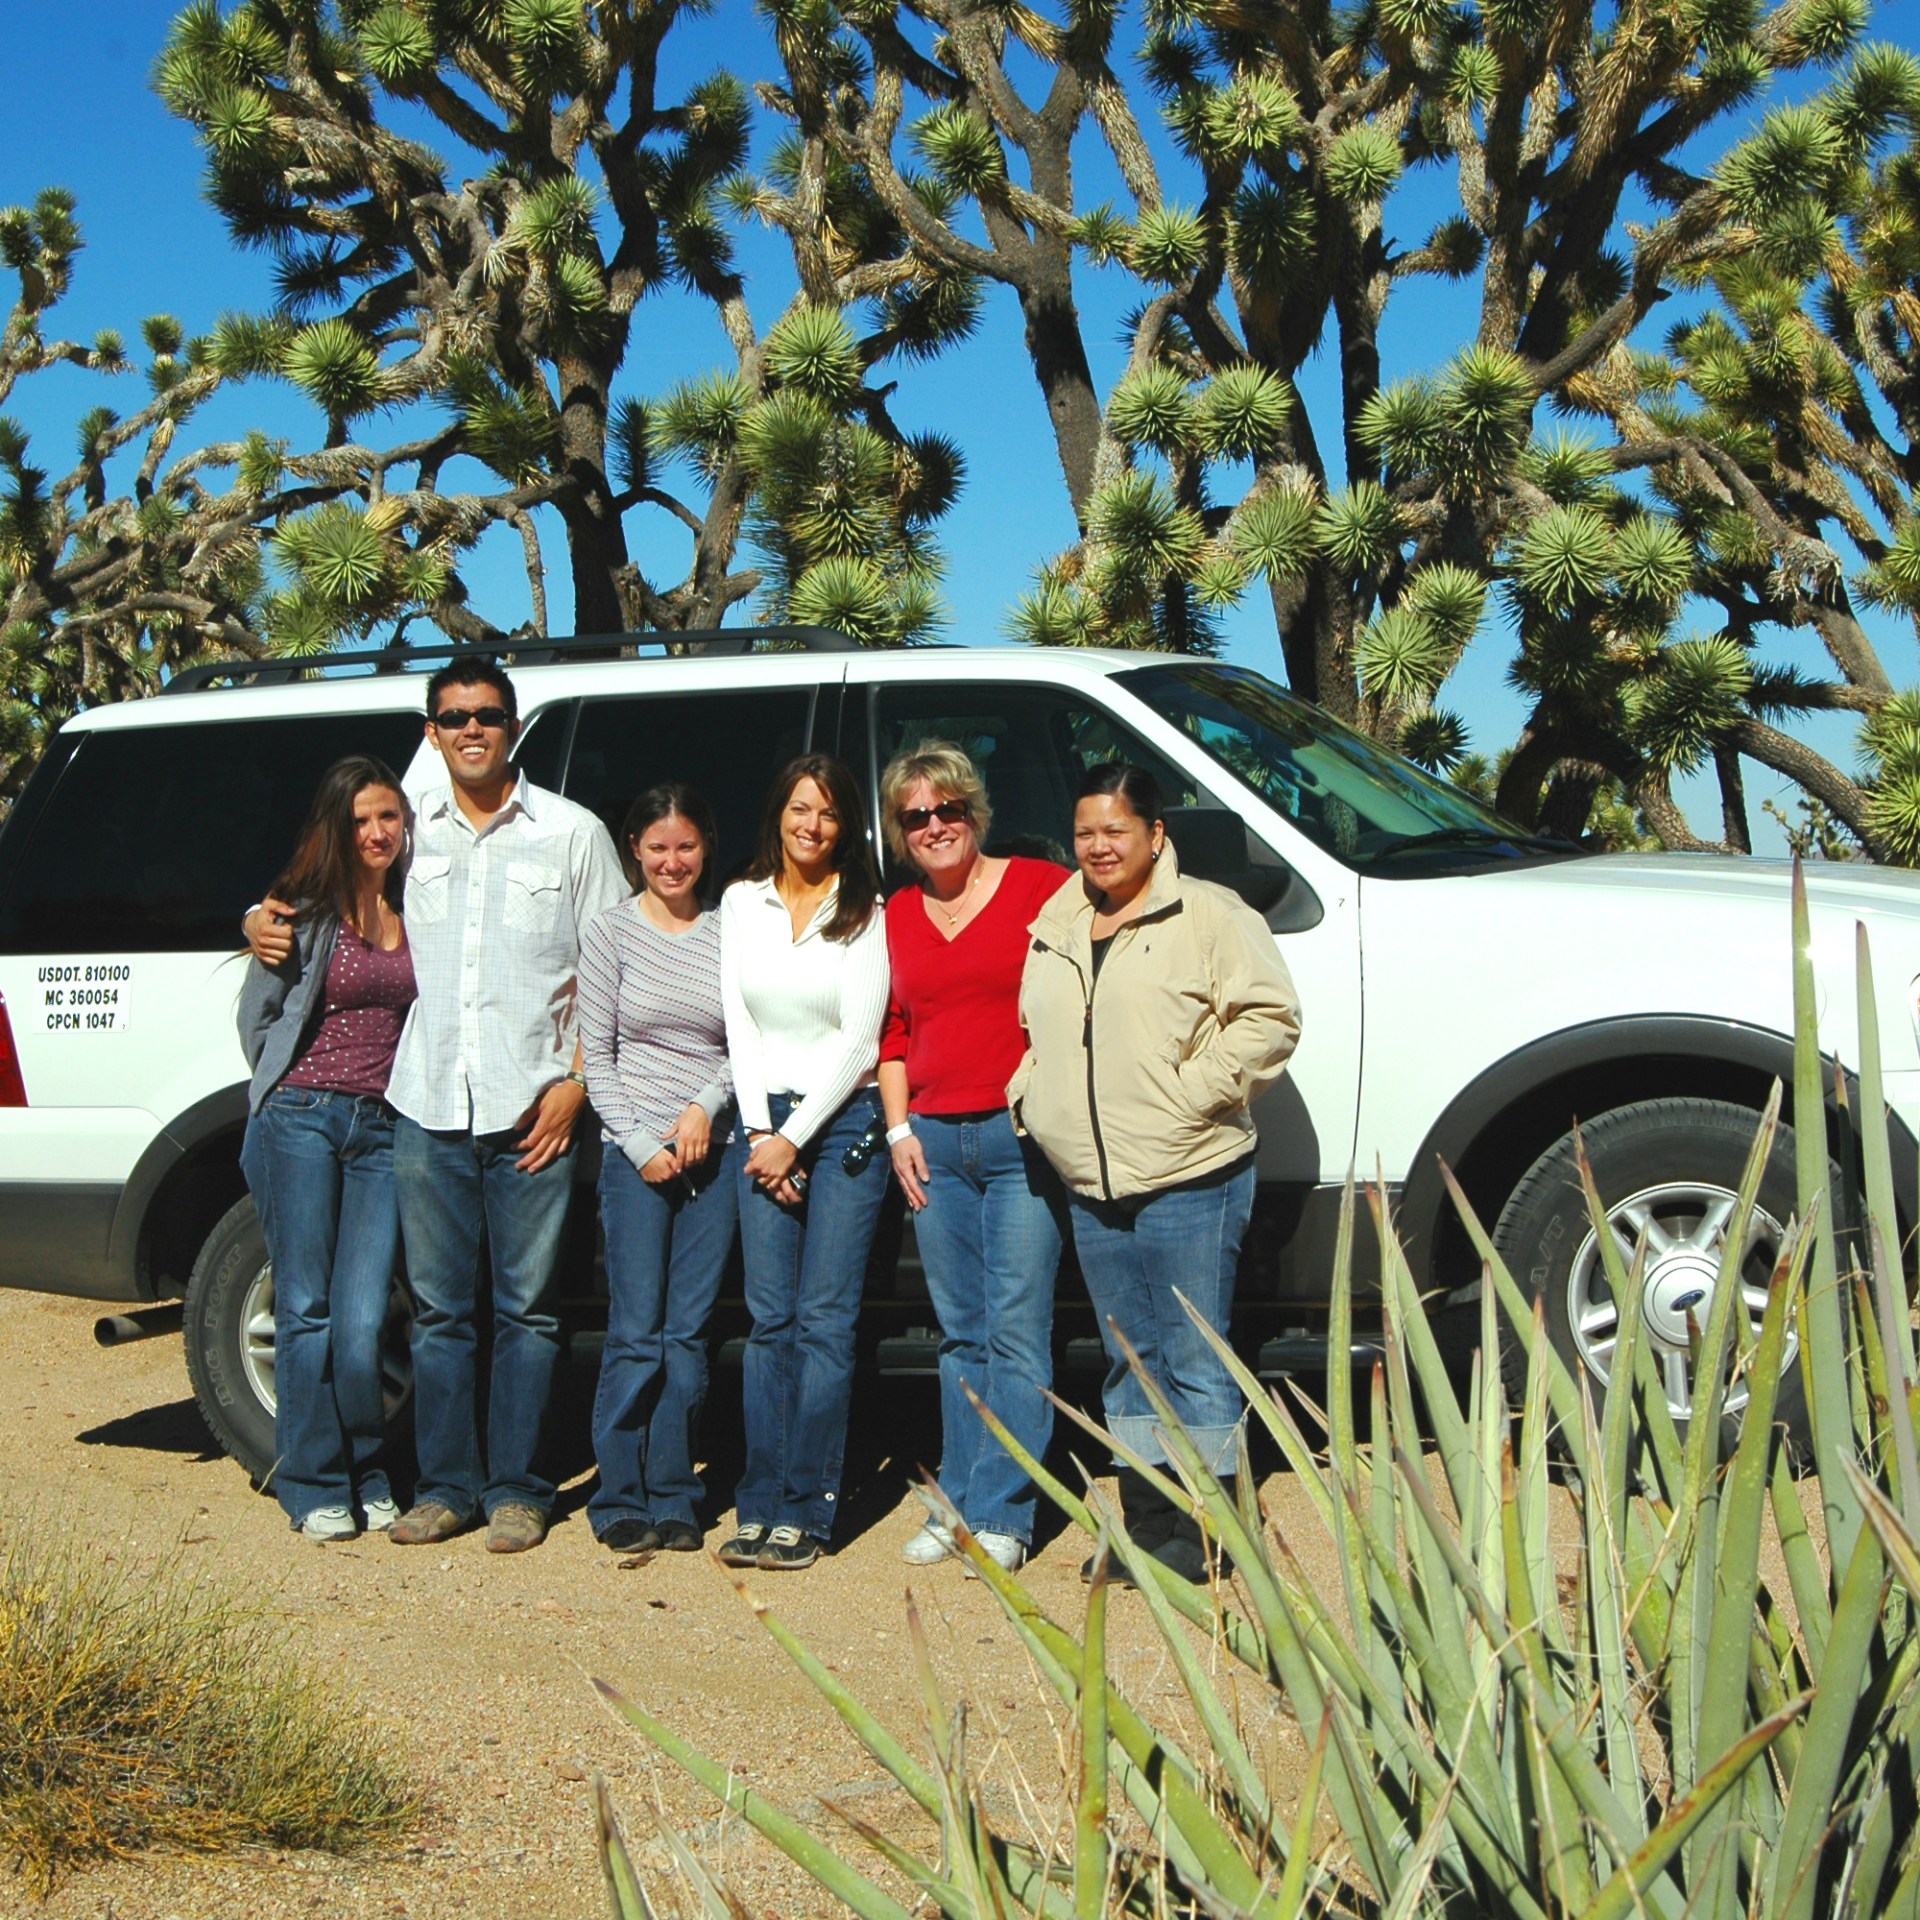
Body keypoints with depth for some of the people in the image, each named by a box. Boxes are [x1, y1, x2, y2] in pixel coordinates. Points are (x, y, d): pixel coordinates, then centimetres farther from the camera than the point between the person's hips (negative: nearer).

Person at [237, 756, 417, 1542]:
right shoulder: (308, 910, 1)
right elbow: (257, 1014, 8)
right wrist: (291, 1097, 9)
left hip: (383, 1128, 2)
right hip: (302, 1118, -2)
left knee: (361, 1320, -5)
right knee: (306, 1309, 0)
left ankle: (368, 1479, 12)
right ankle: (316, 1487, 10)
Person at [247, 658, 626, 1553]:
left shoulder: (573, 832, 4)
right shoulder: (409, 833, 11)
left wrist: (574, 1083, -6)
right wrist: (267, 920, 2)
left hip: (531, 1109, -2)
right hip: (427, 1106, 2)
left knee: (526, 1306, 3)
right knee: (439, 1306, 7)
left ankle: (516, 1489, 12)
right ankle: (445, 1485, 16)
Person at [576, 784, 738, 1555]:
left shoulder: (729, 932, 6)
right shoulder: (610, 932, 2)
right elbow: (596, 1057, 1)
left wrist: (707, 1107, -10)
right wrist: (641, 1143, -7)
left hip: (714, 1146, 2)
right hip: (634, 1150, -1)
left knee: (688, 1332, 4)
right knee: (636, 1333, -3)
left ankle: (673, 1500, 12)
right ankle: (619, 1500, 8)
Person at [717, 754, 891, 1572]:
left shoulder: (865, 914, -2)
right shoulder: (741, 903, 10)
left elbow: (858, 1039, -5)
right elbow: (739, 1023, 8)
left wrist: (796, 1138, -8)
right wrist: (760, 1132, -1)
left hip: (843, 1120, -3)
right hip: (764, 1120, 3)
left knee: (824, 1320, -5)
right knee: (769, 1318, 1)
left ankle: (804, 1511, -1)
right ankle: (758, 1506, 5)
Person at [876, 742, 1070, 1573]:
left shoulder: (1039, 887, -2)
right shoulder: (897, 915, 14)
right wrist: (899, 1130, 10)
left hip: (1023, 1136, -5)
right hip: (936, 1144, 5)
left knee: (1016, 1331, -5)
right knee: (962, 1337, 11)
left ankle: (1002, 1514, 0)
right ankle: (958, 1504, 17)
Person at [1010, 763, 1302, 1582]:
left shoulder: (1208, 915, -3)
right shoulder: (1054, 923, 15)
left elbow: (1270, 1017, -8)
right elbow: (1030, 1031, 26)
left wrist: (1197, 1091, -14)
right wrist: (1029, 1091, 8)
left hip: (1190, 1179, -6)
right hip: (1090, 1188, 6)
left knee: (1196, 1360, -2)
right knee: (1130, 1361, 13)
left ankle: (1206, 1529, 6)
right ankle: (1146, 1521, 21)